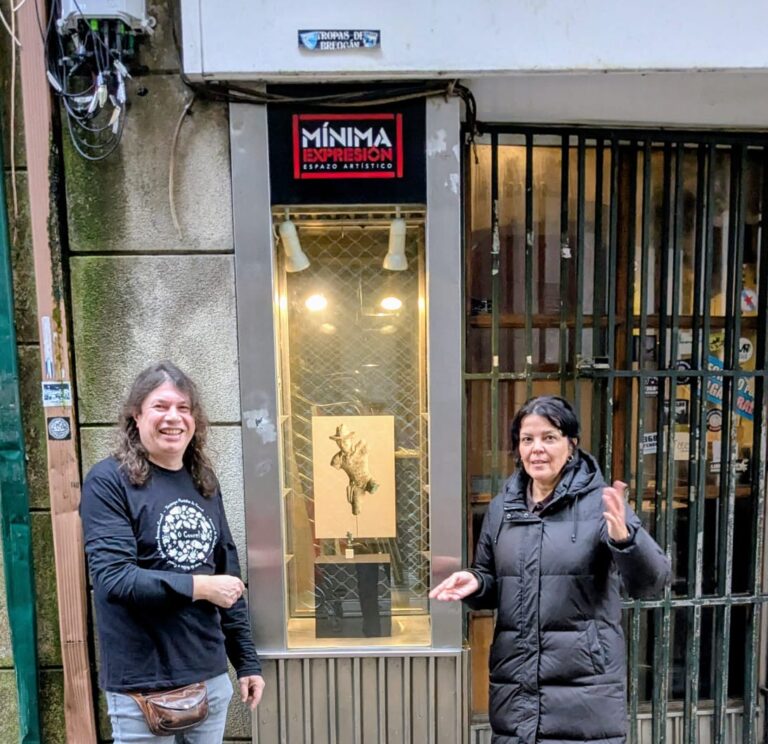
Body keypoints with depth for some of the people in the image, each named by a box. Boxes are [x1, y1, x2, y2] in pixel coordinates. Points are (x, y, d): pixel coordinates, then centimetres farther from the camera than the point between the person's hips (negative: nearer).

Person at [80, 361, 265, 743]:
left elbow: (228, 574, 9)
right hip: (142, 686, -5)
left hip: (212, 676, 5)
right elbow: (112, 578, -20)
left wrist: (246, 661, 9)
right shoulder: (109, 482, -11)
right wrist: (199, 587, -17)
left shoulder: (203, 482, 5)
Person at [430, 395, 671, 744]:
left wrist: (624, 538, -32)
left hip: (584, 686, -3)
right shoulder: (501, 508, 6)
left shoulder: (599, 502, -6)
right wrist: (475, 583, -6)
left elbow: (652, 581, -13)